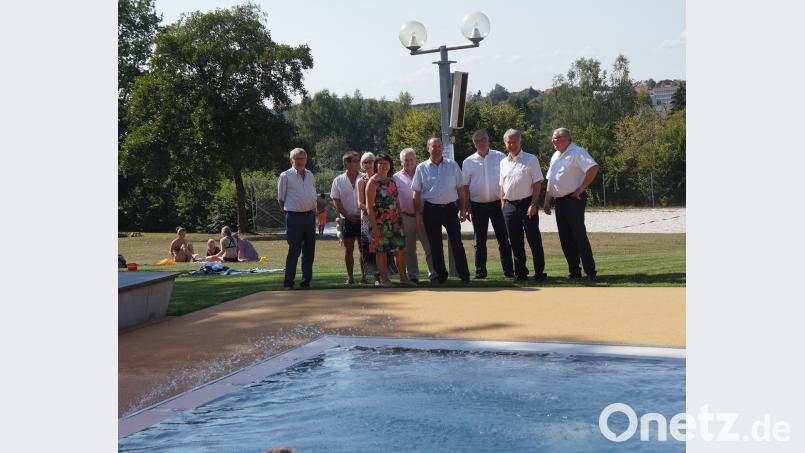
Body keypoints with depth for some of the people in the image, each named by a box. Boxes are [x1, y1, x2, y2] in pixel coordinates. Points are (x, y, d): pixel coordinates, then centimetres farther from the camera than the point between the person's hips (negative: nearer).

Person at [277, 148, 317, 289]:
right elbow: (281, 199, 1)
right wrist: (288, 211, 1)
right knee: (294, 251, -7)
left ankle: (306, 280, 15)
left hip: (310, 215, 6)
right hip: (294, 217, -5)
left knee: (309, 250, 7)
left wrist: (314, 211, 14)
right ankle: (288, 282, 1)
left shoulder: (310, 175, 12)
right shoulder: (285, 176, -4)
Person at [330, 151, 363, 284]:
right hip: (347, 219, 0)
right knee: (348, 249, 4)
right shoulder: (338, 181, 0)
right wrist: (348, 216, -8)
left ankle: (364, 275, 12)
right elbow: (336, 202, -1)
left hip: (362, 218, 0)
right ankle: (350, 276, 11)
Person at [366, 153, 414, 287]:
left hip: (395, 221, 6)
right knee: (381, 251, 1)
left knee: (401, 248, 4)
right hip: (381, 223, -6)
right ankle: (384, 279, 9)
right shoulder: (373, 182, -8)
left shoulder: (391, 181, 12)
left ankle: (403, 277, 12)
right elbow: (369, 206, -12)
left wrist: (399, 219, 10)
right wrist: (374, 226, -16)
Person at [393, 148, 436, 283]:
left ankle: (434, 274, -1)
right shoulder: (396, 178, 8)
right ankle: (413, 275, 17)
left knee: (430, 247, -5)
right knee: (409, 249, 8)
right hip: (406, 217, 1)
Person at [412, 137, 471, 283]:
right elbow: (417, 193, 4)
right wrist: (418, 213, -1)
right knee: (435, 245, 5)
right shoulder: (421, 168, 3)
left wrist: (463, 208, 3)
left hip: (450, 208, 0)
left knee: (457, 242, 0)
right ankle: (440, 275, 16)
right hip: (431, 210, 0)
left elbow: (460, 188, 8)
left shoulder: (452, 165, 6)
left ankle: (464, 275, 6)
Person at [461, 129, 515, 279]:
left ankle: (508, 270, 8)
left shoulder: (500, 157, 2)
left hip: (497, 203, -1)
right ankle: (480, 271, 13)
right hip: (478, 205, 1)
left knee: (503, 239, 3)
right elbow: (465, 186, 5)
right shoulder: (468, 162, 3)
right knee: (480, 240, 7)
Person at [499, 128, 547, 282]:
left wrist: (533, 204, -13)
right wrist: (503, 205, 9)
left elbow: (537, 183, -6)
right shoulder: (503, 162, 12)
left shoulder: (531, 159, -3)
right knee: (515, 242, 9)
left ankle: (539, 272, 4)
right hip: (509, 205, 5)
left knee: (534, 240, -3)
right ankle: (520, 272, 18)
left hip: (527, 203, -5)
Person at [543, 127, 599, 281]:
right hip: (559, 201, 9)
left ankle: (590, 272, -5)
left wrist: (582, 188, -19)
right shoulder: (555, 156, 18)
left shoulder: (577, 152, -9)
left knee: (579, 235, -9)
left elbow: (593, 168, -22)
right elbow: (550, 182, 22)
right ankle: (574, 271, 15)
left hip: (573, 199, -8)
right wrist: (547, 202, 16)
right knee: (565, 238, 8)